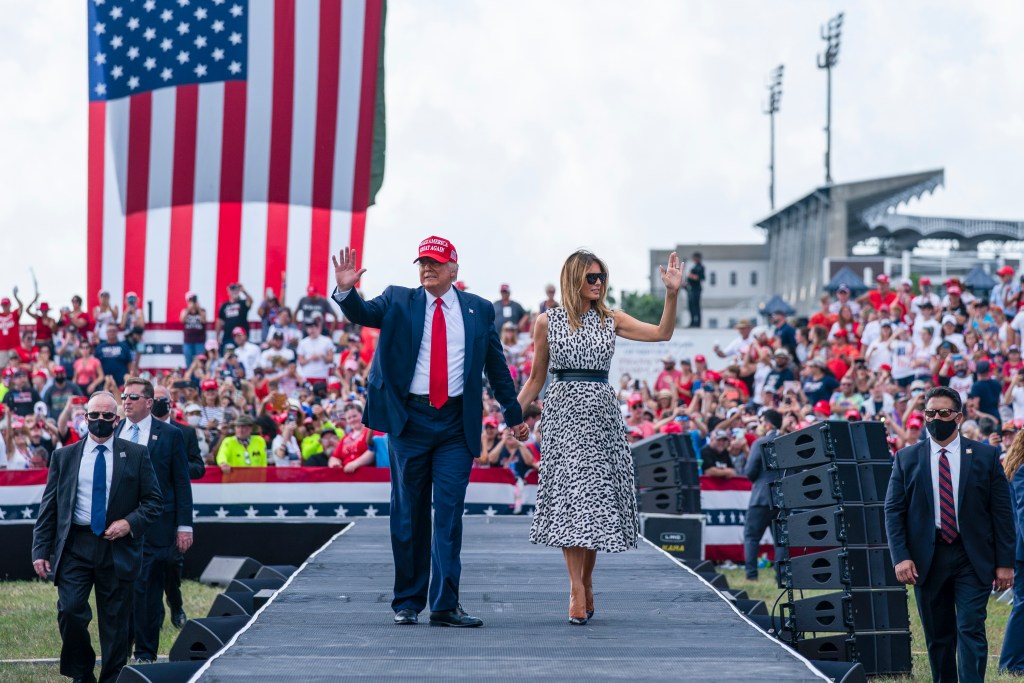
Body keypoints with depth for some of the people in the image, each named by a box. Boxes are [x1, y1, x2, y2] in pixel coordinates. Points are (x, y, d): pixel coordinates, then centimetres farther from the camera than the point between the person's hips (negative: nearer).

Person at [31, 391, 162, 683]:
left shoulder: (136, 455, 6)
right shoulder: (63, 457, 9)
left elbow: (154, 501, 6)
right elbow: (48, 507, 8)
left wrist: (130, 523, -11)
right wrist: (40, 550, 0)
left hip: (117, 547, 0)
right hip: (75, 546, 0)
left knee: (115, 622, 3)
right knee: (70, 610, -13)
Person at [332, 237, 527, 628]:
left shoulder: (479, 310, 11)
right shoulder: (398, 301, 8)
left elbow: (496, 366, 16)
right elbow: (362, 314, -7)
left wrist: (514, 415, 18)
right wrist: (346, 290, -27)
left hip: (457, 423, 0)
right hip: (410, 419, 0)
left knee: (449, 513, -4)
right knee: (408, 514, 5)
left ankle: (445, 604, -2)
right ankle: (407, 603, 13)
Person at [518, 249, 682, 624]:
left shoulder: (611, 319, 10)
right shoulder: (547, 322, 5)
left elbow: (662, 333, 0)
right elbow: (536, 377, 10)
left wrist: (672, 294, -11)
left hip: (601, 413, 3)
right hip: (564, 411, -3)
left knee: (596, 497, 3)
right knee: (571, 495, -11)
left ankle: (586, 581, 17)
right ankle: (577, 592, -13)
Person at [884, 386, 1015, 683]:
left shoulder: (985, 456, 3)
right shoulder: (906, 458, 5)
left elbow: (1002, 511, 3)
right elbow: (893, 510, 3)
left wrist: (1005, 562, -2)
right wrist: (900, 557, -9)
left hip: (973, 559, -2)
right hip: (927, 559, 2)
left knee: (971, 630, -10)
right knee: (938, 636, 7)